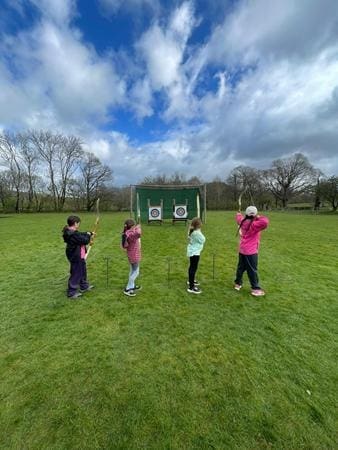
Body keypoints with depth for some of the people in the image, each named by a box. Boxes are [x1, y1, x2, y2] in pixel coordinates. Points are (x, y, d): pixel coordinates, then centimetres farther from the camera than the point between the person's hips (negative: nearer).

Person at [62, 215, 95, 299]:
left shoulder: (72, 232, 3)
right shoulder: (73, 234, -29)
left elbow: (81, 235, 17)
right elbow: (84, 240, -25)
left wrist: (90, 233, 17)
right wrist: (88, 235, -7)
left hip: (79, 256, 11)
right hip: (76, 258, -11)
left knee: (82, 271, 24)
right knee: (76, 274, 4)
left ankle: (84, 286, 42)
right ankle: (71, 292, 20)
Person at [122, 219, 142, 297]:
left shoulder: (127, 232, 0)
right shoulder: (131, 234, -28)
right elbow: (138, 232, -48)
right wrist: (138, 227, -29)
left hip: (131, 254, 10)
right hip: (134, 255, -10)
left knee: (132, 271, 24)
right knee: (136, 272, 4)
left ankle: (132, 286, 42)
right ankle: (127, 289, 13)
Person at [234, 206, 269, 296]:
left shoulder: (243, 221, 2)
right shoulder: (254, 225, -22)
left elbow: (239, 217, 25)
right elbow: (265, 222, -38)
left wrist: (239, 214, 49)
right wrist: (259, 217, -17)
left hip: (242, 250, 8)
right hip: (250, 252, -8)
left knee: (241, 267, 19)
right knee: (252, 270, 3)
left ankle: (238, 283, 31)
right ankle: (255, 289, 14)